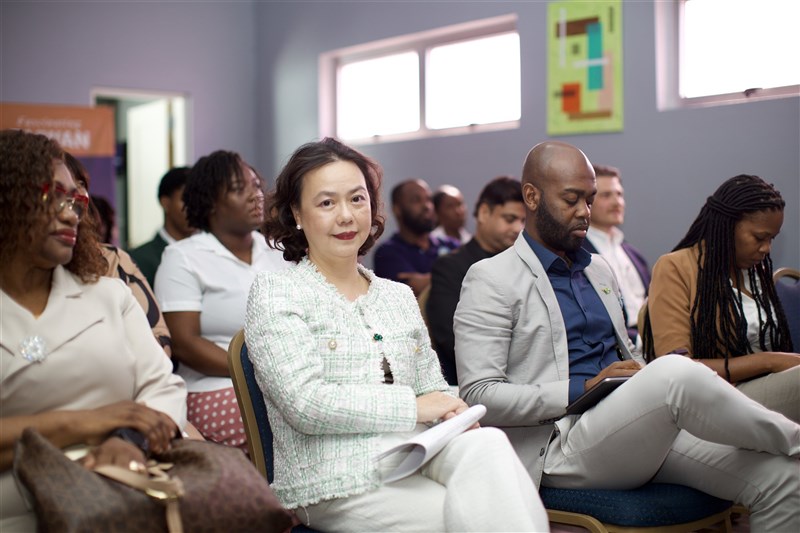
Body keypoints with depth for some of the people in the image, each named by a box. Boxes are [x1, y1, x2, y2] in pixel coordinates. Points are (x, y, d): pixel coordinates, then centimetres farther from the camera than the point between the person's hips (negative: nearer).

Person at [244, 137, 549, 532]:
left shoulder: (400, 296, 19)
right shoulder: (275, 292, 1)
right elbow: (304, 403, -12)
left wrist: (453, 416, -6)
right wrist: (414, 408, -11)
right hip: (339, 484, -5)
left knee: (487, 444, -29)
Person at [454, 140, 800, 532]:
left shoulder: (599, 270, 21)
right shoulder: (490, 279, -3)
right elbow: (478, 395, -11)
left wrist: (645, 377, 3)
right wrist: (582, 391, -16)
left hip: (640, 429, 7)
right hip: (560, 446, -7)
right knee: (676, 373, -32)